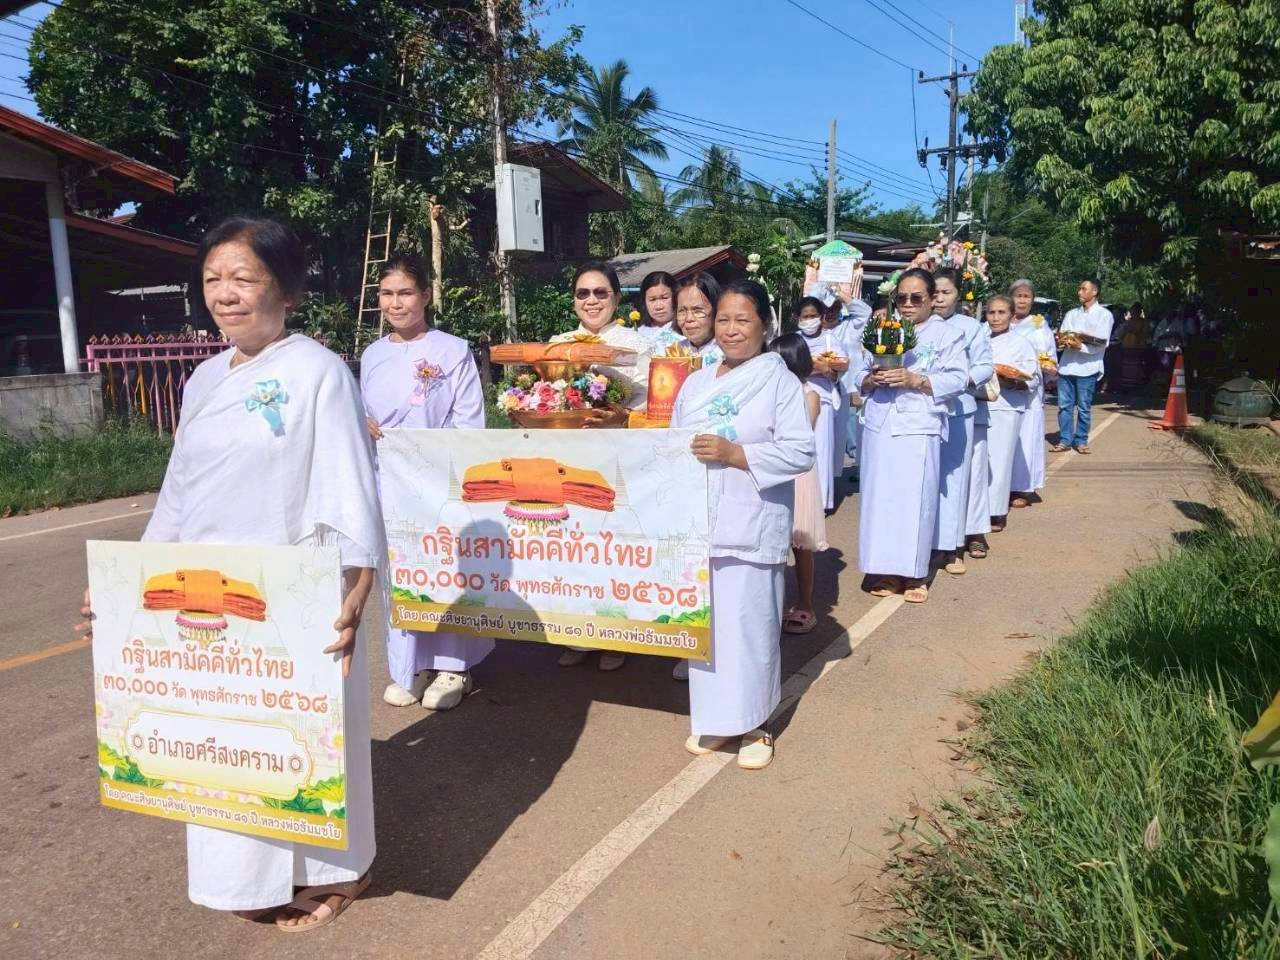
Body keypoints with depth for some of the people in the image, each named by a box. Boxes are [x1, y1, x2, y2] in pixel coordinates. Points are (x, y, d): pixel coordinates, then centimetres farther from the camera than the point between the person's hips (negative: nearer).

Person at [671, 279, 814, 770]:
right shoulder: (695, 383, 12)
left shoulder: (781, 382, -3)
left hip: (751, 527, -4)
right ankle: (712, 716, 25)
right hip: (699, 522, 5)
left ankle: (752, 722, 18)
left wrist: (734, 454, -18)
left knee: (748, 623, 1)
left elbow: (800, 452, -11)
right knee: (705, 620, 10)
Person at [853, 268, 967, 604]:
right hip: (879, 425, 3)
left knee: (916, 498, -1)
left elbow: (957, 379, -5)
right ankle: (885, 570, 13)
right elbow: (860, 374, 12)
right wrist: (871, 379, -10)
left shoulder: (948, 333, 5)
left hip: (919, 427, -3)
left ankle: (914, 573, 10)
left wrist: (914, 380, -15)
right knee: (879, 496, 3)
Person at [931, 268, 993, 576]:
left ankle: (951, 546, 10)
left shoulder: (972, 327, 4)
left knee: (953, 477, 3)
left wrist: (960, 380, -13)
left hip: (958, 410, 0)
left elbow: (985, 368, 3)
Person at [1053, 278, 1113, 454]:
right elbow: (1061, 335, 11)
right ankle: (1065, 440, 8)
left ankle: (1081, 441, 10)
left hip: (1087, 367, -4)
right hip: (1066, 365, 4)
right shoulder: (1071, 314, 18)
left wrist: (1080, 346, -17)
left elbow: (1102, 342, -7)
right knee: (1064, 405, 2)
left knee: (1084, 407, 1)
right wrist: (1065, 341, -11)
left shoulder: (1104, 314, 3)